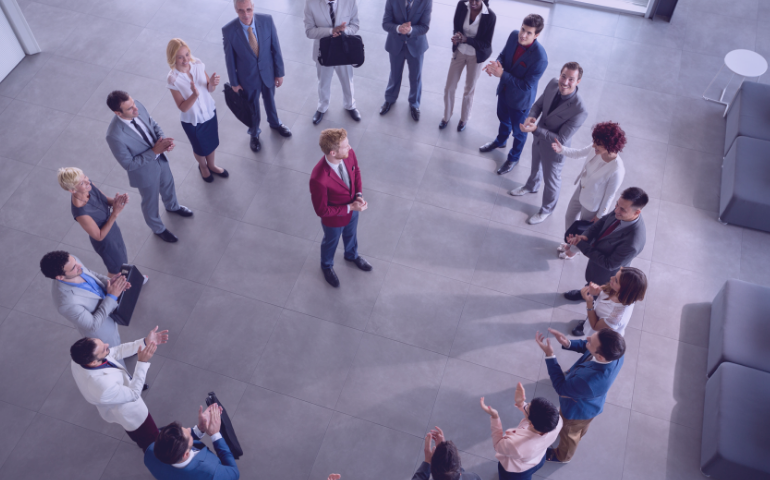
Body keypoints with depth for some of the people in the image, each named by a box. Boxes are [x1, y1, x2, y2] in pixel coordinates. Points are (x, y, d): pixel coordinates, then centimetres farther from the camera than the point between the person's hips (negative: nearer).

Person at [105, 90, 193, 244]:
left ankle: (172, 206, 68)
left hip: (160, 159, 6)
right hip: (145, 171, -6)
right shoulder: (115, 135, -40)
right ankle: (158, 228, 54)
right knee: (151, 202, 23)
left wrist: (162, 140, -22)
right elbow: (129, 164, -27)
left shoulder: (138, 107, -23)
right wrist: (154, 151, -30)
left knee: (168, 184, 34)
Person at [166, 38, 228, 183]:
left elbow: (209, 89, -4)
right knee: (200, 149, 23)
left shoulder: (198, 65, -17)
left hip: (209, 112, 4)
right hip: (192, 121, -3)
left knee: (213, 143, 26)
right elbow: (183, 107, -23)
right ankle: (203, 166, 56)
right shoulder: (172, 80, -28)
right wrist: (195, 95, -41)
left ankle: (212, 165, 57)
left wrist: (212, 84, -28)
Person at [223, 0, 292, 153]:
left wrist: (280, 72, -4)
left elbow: (276, 48, -11)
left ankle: (274, 123, 60)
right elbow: (230, 59, -13)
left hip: (268, 72, 2)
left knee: (270, 100, 29)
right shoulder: (228, 31, -26)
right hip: (248, 77, -2)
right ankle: (254, 133, 51)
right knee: (252, 108, 22)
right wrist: (234, 83, -4)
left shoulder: (267, 20, -22)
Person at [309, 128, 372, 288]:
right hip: (334, 218, -5)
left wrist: (359, 195, -15)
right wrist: (350, 208, -26)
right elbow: (322, 210, -30)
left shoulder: (349, 154, -26)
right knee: (331, 242, 28)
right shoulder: (318, 179, -45)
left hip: (353, 209, 5)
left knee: (351, 235, 35)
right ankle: (327, 266, 61)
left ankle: (352, 255, 69)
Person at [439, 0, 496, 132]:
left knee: (469, 90, 15)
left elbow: (486, 43, -19)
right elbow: (456, 26, -2)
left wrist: (465, 39, -33)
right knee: (449, 87, 12)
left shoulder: (490, 16, -26)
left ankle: (464, 119, 42)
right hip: (459, 51, 3)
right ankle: (446, 116, 40)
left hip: (476, 56, -3)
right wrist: (457, 36, -26)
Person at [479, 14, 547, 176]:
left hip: (520, 99, -6)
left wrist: (502, 74, -35)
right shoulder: (514, 35, -18)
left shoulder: (540, 59, -37)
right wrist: (496, 64, -23)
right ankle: (500, 141, 63)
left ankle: (513, 158, 46)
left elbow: (526, 86, -31)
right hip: (504, 89, 6)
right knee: (503, 119, 33)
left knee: (518, 131, 20)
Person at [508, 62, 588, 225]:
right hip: (539, 137, 6)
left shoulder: (579, 111, -39)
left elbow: (561, 141, -33)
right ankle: (531, 186, 67)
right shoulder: (553, 84, -21)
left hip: (554, 149, -5)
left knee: (551, 181, 20)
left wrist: (536, 130, -41)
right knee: (535, 165, 34)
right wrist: (531, 116, -24)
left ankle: (547, 209, 49)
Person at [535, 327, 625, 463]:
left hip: (577, 410, -5)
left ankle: (562, 456, 61)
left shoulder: (589, 381, -52)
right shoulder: (615, 352, -33)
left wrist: (549, 355, -31)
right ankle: (578, 434, 73)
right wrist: (568, 343, -26)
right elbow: (586, 346, -10)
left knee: (568, 433, 29)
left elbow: (561, 387, -30)